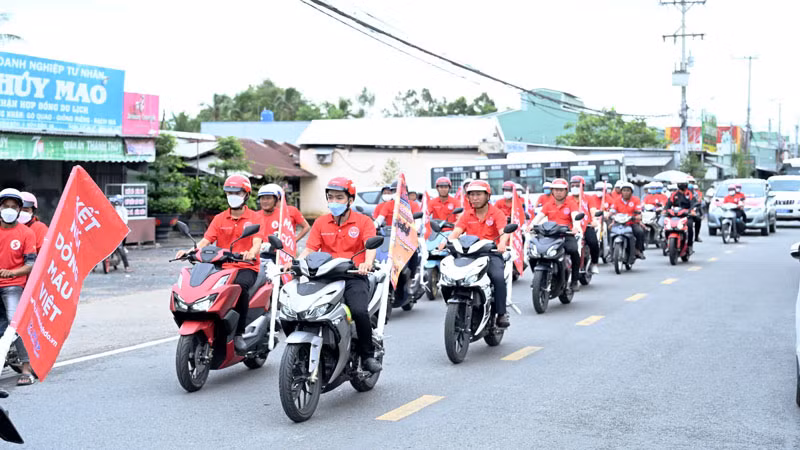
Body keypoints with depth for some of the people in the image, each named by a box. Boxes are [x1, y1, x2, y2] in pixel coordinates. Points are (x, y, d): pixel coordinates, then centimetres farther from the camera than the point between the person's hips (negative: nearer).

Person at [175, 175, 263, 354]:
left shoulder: (254, 217, 6)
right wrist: (190, 251, -17)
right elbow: (206, 239, 3)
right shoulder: (219, 218, 16)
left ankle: (239, 333, -28)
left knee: (240, 286, -37)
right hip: (223, 266, 4)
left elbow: (257, 241, -11)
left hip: (247, 267, -4)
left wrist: (251, 253, -34)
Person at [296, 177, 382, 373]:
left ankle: (368, 356, -10)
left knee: (359, 311, -29)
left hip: (354, 277, -3)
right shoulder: (321, 223, 15)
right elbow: (310, 248, 7)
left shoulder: (363, 221, 6)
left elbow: (371, 246, -8)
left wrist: (367, 263, -30)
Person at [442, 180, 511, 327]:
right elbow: (457, 231, 0)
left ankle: (501, 313, -20)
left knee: (498, 277, -31)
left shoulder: (496, 213, 5)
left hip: (492, 254, -3)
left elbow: (504, 231, -12)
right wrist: (447, 241, -23)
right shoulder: (466, 215, 15)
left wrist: (502, 243, -36)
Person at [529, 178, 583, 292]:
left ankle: (574, 281, -19)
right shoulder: (548, 205, 17)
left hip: (567, 234, -2)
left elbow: (575, 216, -10)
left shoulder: (571, 203, 9)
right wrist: (531, 225, -20)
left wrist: (576, 226, -33)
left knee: (574, 250, -33)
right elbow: (539, 216, 2)